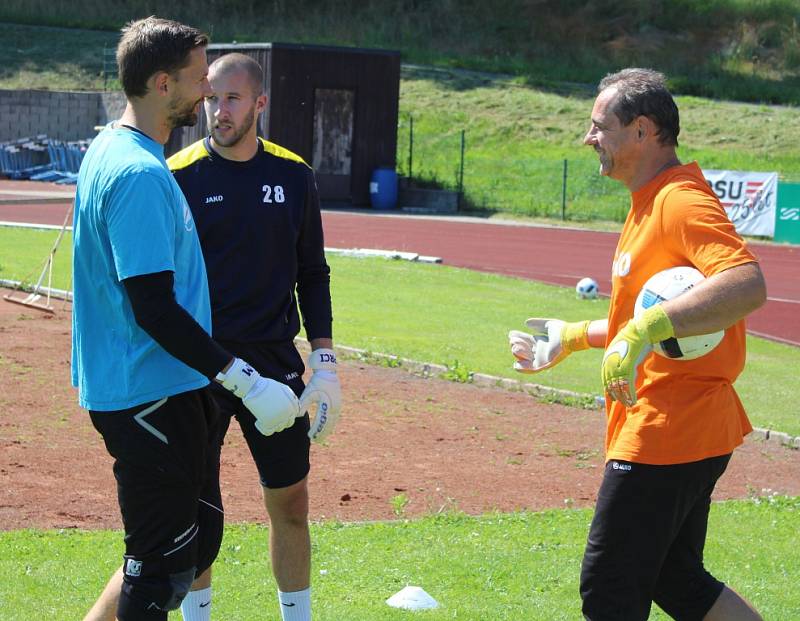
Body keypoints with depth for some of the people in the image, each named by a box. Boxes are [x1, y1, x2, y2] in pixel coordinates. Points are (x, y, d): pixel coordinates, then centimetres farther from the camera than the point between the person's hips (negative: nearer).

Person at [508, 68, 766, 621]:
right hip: (685, 434, 11)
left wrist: (646, 328, -41)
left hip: (666, 436, -11)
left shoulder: (682, 202, -18)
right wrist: (578, 336, 27)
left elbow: (747, 286, -35)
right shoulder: (651, 204, 16)